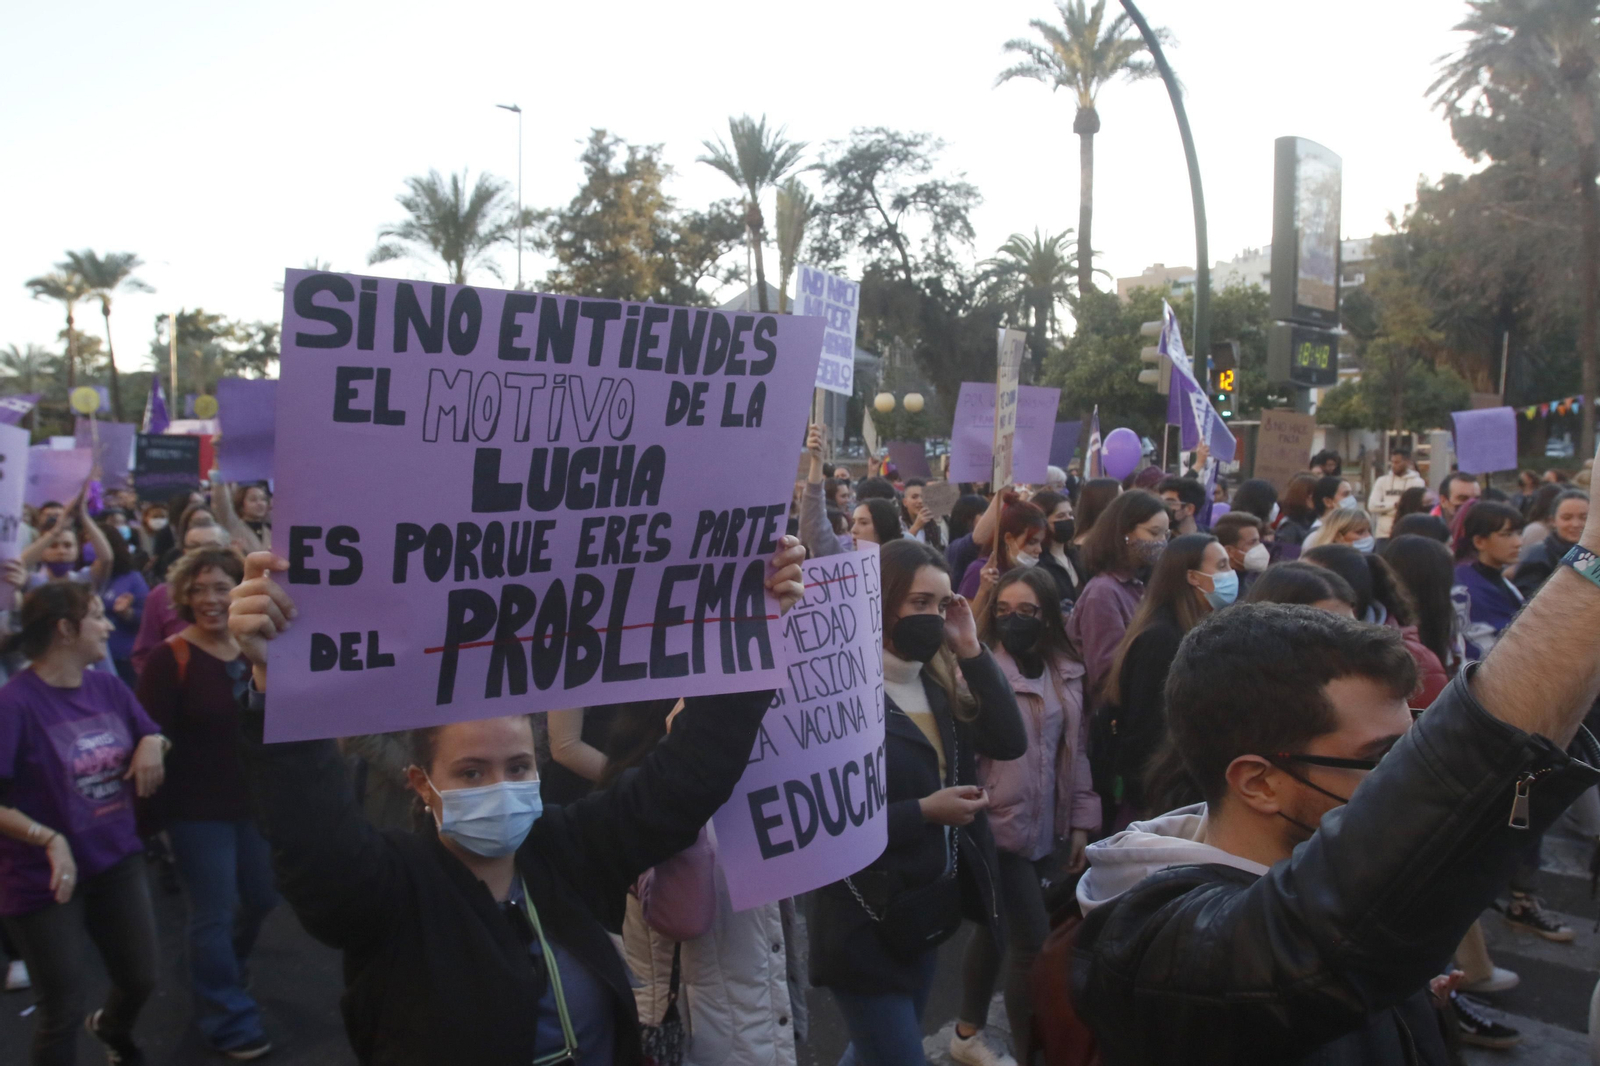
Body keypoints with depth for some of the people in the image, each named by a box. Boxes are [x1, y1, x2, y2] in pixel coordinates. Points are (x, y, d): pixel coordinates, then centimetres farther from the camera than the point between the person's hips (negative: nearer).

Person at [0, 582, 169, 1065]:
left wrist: (153, 743, -8)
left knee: (142, 978, 18)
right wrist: (48, 839, -29)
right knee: (64, 1010, 7)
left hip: (118, 860, 6)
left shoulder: (108, 686, 0)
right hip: (45, 878, -6)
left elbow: (154, 737, 14)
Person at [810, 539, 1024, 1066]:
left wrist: (971, 650, -10)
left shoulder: (937, 681, 6)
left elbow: (1010, 742, -4)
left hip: (930, 909, 8)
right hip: (868, 923, -8)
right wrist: (924, 811, -24)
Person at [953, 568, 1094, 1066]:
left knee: (997, 930, 19)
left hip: (1048, 827, 6)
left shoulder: (1065, 673, 7)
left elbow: (1076, 749, 13)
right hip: (999, 826, -6)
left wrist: (1081, 820, 13)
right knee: (1033, 941, -4)